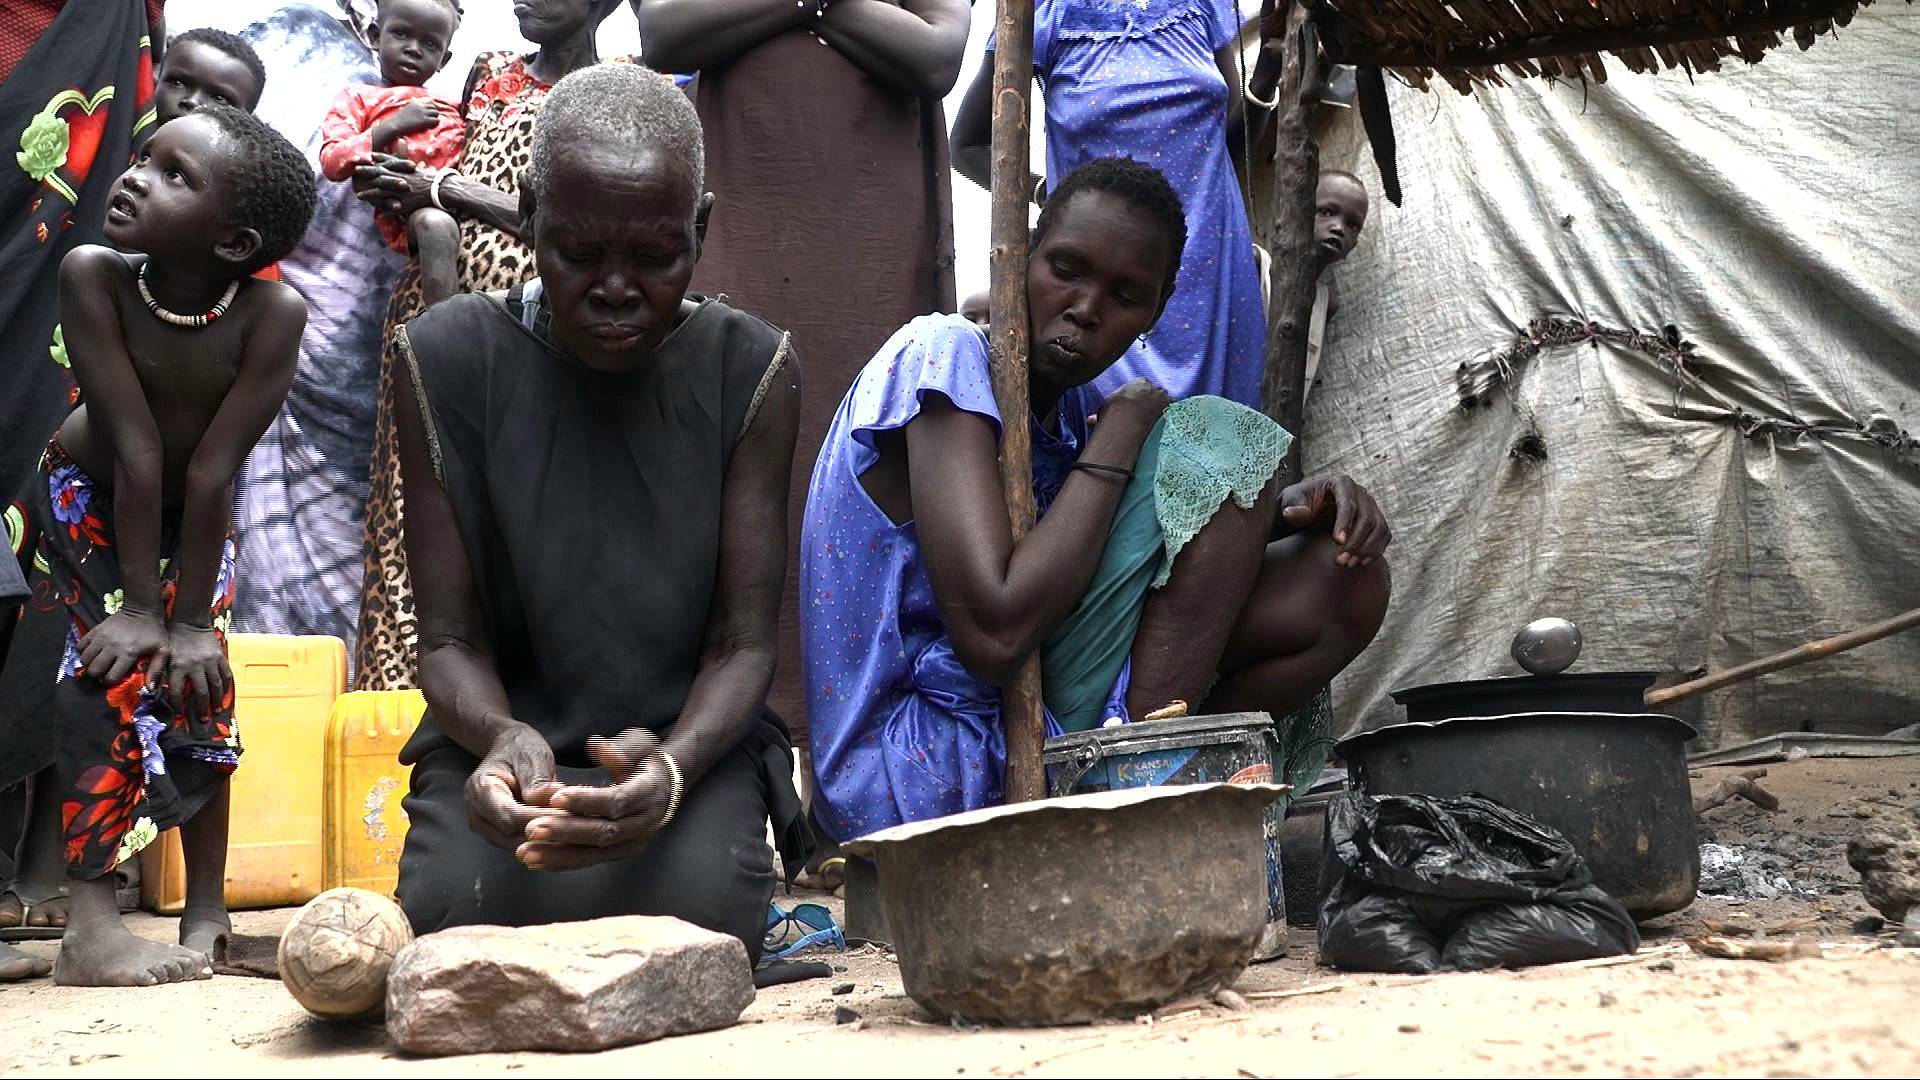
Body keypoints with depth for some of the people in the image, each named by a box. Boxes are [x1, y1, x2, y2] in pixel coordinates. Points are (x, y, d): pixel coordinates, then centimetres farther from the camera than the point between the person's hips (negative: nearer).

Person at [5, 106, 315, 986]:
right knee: (123, 669, -16)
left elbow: (212, 472, -28)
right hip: (86, 495, -2)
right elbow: (138, 452, -31)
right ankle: (90, 928, -14)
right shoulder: (92, 276, -32)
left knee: (201, 684, 2)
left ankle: (206, 913, 16)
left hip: (193, 517, 2)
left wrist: (190, 618, -23)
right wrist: (140, 607, -26)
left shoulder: (272, 312, -32)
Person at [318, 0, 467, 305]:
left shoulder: (450, 109, 32)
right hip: (407, 209, -6)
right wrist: (394, 126, -4)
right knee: (436, 224, -36)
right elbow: (332, 163, 0)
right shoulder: (359, 97, 16)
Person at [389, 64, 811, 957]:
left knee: (696, 911, -30)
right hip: (504, 732, 1)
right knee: (456, 910, -29)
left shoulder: (750, 370, -7)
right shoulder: (447, 359, -7)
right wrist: (501, 739, -31)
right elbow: (451, 639, -6)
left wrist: (672, 764, -31)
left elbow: (743, 644, -9)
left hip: (689, 737, 0)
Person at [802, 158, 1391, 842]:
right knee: (1215, 432, -10)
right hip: (921, 779, -8)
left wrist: (1290, 504, -6)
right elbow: (995, 635, -25)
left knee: (1344, 584, 2)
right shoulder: (941, 356, -13)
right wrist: (1120, 436, -14)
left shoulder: (1068, 400, 13)